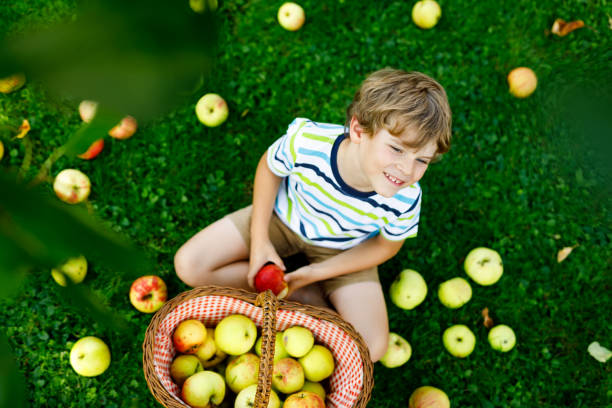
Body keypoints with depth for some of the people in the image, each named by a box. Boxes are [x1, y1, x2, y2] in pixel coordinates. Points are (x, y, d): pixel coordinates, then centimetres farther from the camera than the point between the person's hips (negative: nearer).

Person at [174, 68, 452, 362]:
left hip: (342, 250, -1)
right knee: (188, 266, -13)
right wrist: (259, 240, -13)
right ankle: (307, 297, -4)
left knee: (372, 349, -16)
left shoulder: (405, 200, -33)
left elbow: (386, 245, -11)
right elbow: (269, 167, -13)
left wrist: (314, 272, -16)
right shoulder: (306, 140, -37)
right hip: (283, 216, 2)